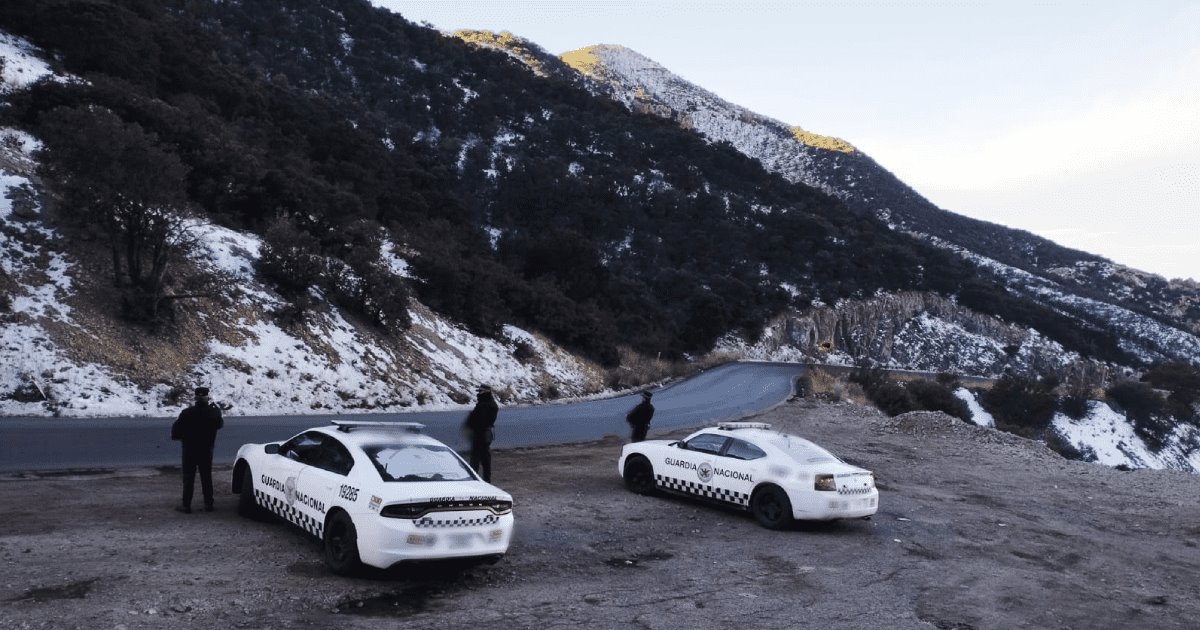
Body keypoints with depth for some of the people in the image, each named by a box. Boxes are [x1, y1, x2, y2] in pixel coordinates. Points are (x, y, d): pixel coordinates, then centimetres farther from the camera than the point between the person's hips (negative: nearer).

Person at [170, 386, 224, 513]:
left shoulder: (187, 413, -15)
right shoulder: (213, 412, -7)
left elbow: (176, 429, -11)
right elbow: (220, 424, 13)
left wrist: (177, 437, 12)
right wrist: (214, 405, 18)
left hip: (189, 449, -2)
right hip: (207, 450, 3)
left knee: (188, 478, 3)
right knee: (206, 477, 11)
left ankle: (186, 505, 4)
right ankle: (208, 504, 13)